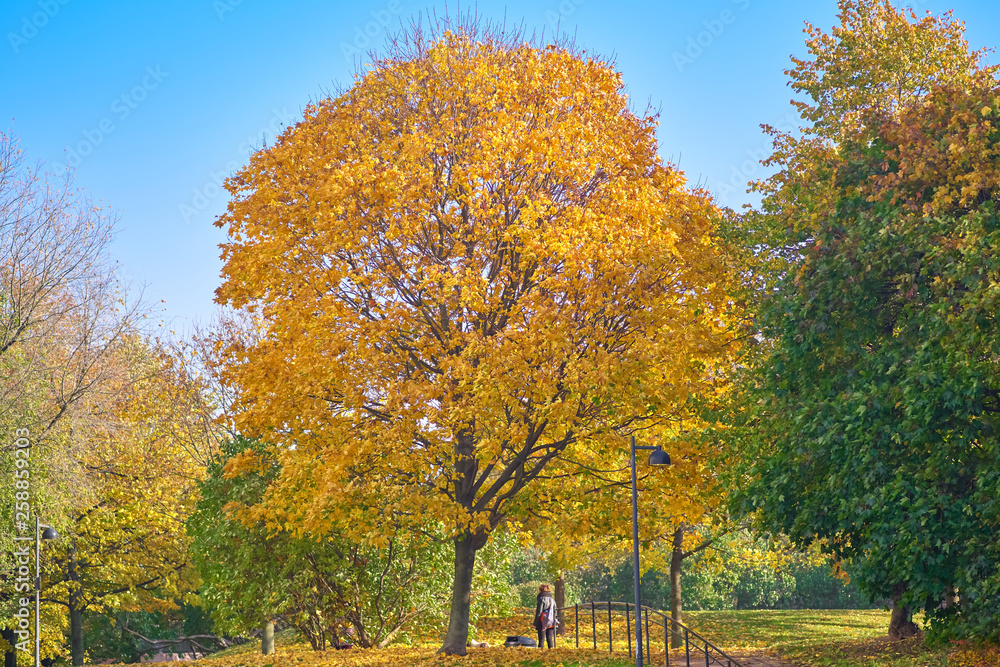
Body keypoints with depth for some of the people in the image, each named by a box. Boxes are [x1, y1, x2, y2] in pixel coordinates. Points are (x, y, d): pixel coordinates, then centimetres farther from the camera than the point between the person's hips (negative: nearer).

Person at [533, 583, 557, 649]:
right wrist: (554, 621, 18)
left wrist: (535, 623, -5)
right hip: (551, 623, 5)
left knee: (541, 639, -1)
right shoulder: (552, 599, 10)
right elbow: (555, 612, 12)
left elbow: (538, 612, -11)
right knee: (550, 638, 7)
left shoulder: (541, 599, -9)